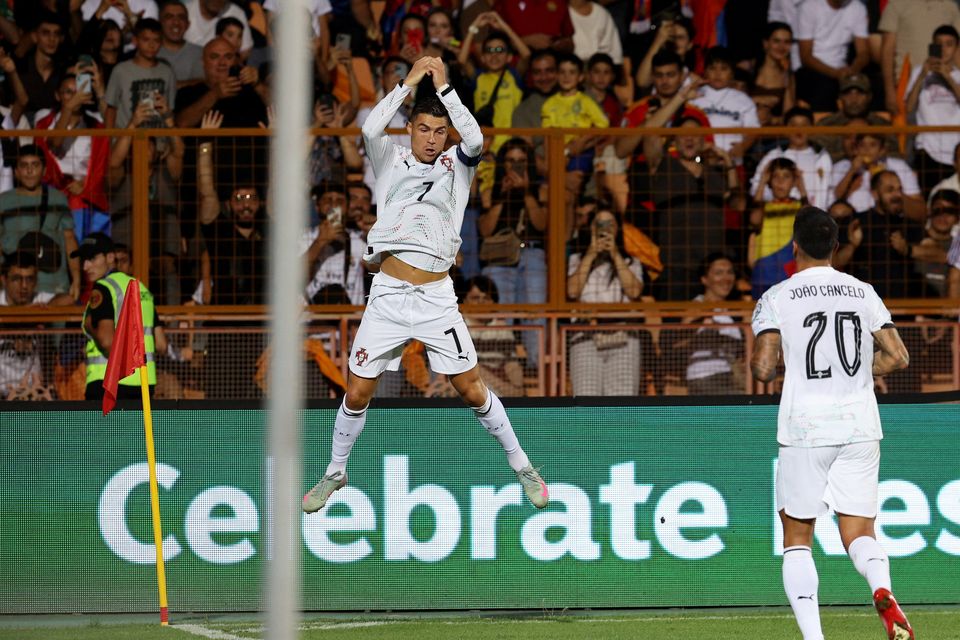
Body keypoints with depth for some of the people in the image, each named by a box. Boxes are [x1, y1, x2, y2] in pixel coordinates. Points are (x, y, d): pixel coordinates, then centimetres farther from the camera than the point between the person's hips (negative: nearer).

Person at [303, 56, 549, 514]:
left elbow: (475, 140, -15)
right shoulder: (391, 161, 7)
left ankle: (520, 465, 16)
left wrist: (444, 87, -15)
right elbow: (370, 129, -13)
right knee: (357, 392, 3)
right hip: (388, 296, 1)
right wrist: (410, 82, -12)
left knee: (471, 389, 1)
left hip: (436, 298, 0)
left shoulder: (457, 166, 7)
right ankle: (335, 473, 21)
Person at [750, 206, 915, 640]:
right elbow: (898, 357, 7)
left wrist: (762, 364, 12)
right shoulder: (863, 293, 7)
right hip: (860, 426, 3)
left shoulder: (777, 298, -3)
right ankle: (882, 590, -27)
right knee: (859, 534, 6)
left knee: (797, 538, 8)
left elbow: (762, 369, -11)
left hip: (805, 428, -3)